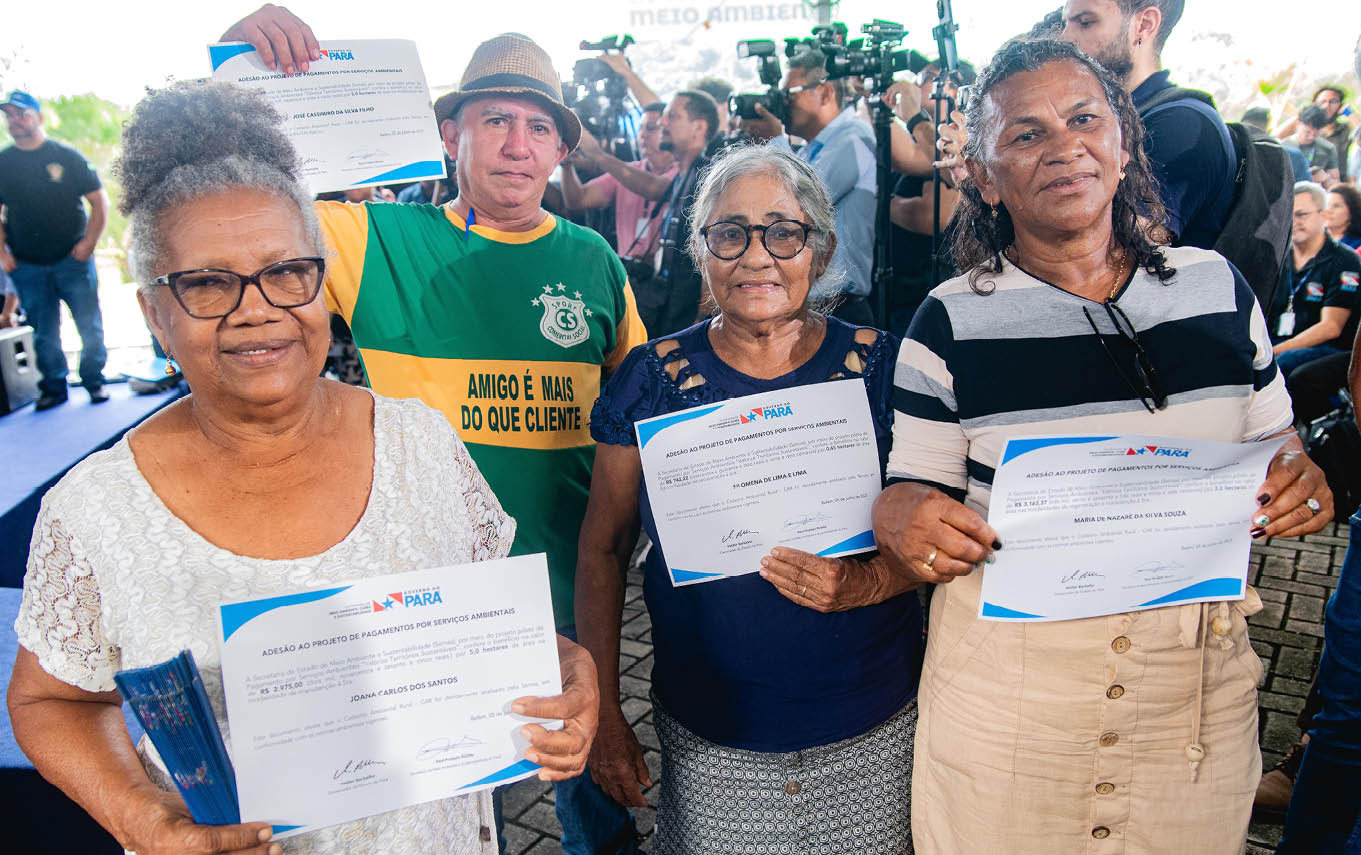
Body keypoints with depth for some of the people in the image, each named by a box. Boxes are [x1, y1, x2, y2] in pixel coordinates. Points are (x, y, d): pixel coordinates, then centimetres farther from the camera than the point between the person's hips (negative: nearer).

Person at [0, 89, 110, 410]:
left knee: (90, 325, 0)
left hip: (72, 260, -2)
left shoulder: (66, 157, 0)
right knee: (44, 333, 7)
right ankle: (53, 386, 18)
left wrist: (89, 242, -6)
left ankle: (94, 380, 15)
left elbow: (99, 200, 2)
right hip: (27, 267, 2)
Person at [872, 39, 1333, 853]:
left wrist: (1299, 477, -7)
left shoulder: (1218, 287, 3)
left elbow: (1272, 438, 15)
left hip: (1199, 679, 3)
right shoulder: (952, 321, -6)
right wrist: (899, 515, -24)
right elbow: (916, 490, -2)